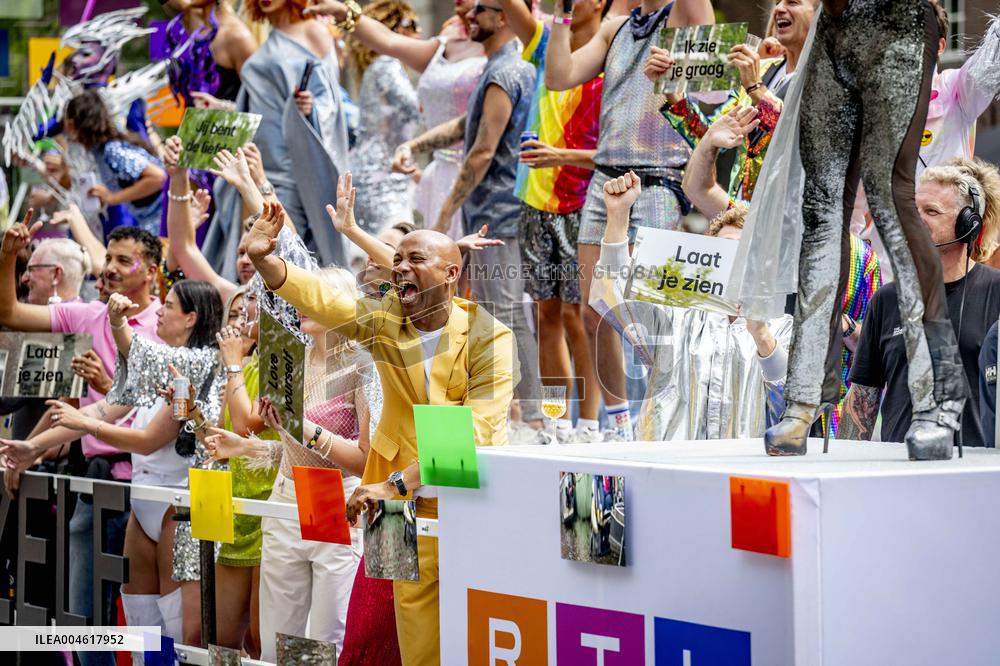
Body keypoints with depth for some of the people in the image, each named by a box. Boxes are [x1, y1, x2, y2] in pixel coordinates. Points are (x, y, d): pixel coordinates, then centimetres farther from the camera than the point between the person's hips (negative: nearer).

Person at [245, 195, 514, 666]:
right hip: (408, 496, 3)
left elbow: (474, 431, -23)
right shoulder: (385, 319, -2)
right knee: (413, 599, 6)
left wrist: (396, 483, -32)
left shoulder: (487, 335, -14)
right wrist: (263, 259, -36)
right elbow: (322, 300, -18)